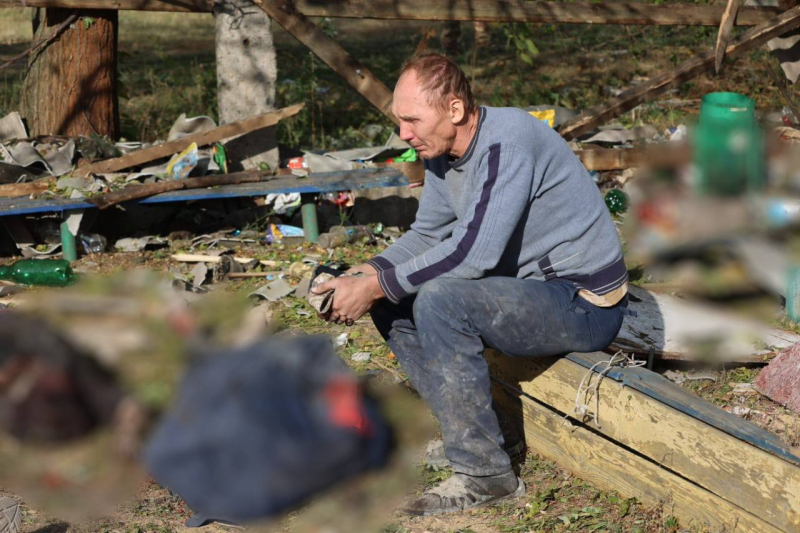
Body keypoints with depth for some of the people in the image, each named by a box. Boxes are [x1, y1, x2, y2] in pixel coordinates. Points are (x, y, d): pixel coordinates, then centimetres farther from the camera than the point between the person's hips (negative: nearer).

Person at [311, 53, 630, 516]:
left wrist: (377, 286, -25)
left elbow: (475, 250, -31)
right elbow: (425, 235, 12)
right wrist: (365, 277, -6)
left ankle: (486, 474, -18)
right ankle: (465, 424, 5)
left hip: (585, 304, -9)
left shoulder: (507, 141, -25)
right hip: (530, 284, 9)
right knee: (391, 299, 3)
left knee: (440, 300, -29)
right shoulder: (444, 152, 3)